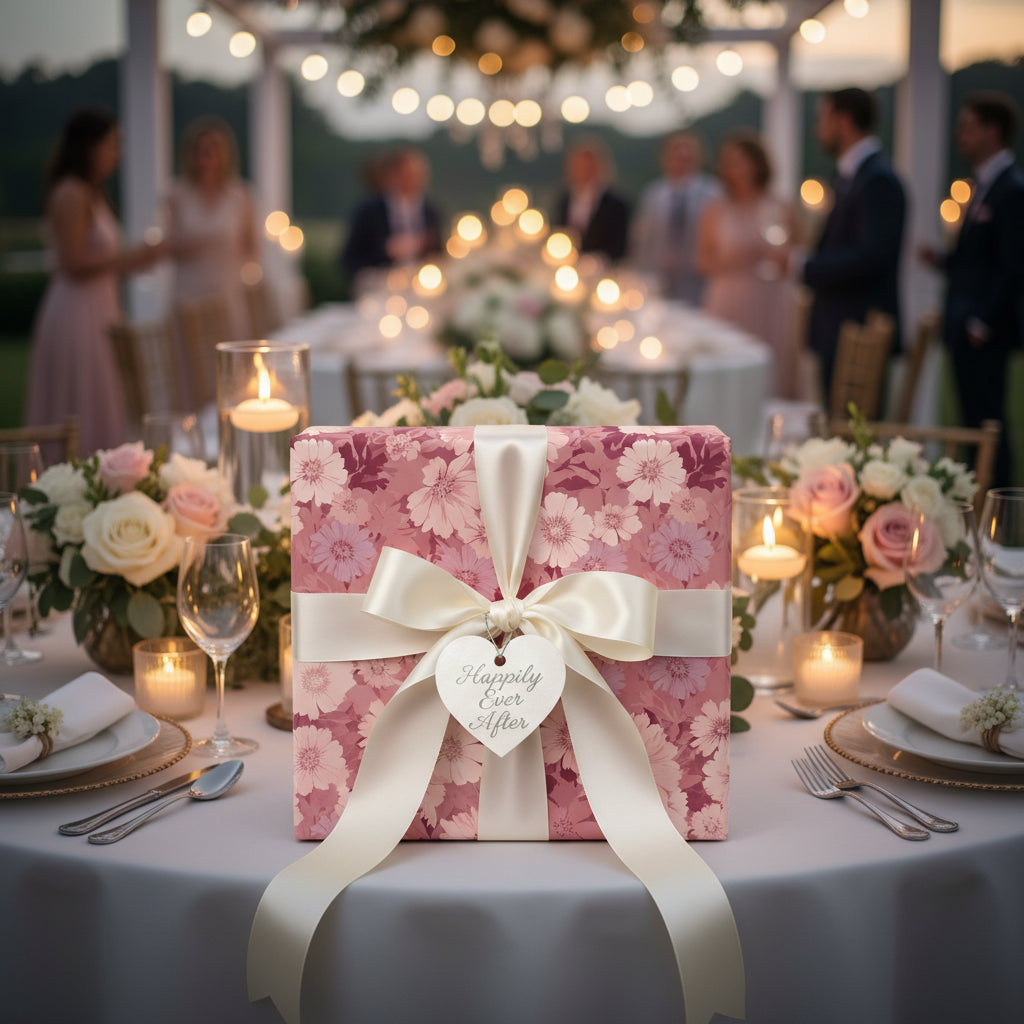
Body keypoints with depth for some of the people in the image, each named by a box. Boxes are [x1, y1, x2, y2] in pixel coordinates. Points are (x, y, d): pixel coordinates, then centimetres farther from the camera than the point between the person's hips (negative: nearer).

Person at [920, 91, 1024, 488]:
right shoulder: (986, 186, 16)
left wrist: (984, 323, -18)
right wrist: (944, 260, 5)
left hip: (985, 334, -9)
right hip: (966, 327, 9)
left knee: (988, 422, -6)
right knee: (974, 422, 11)